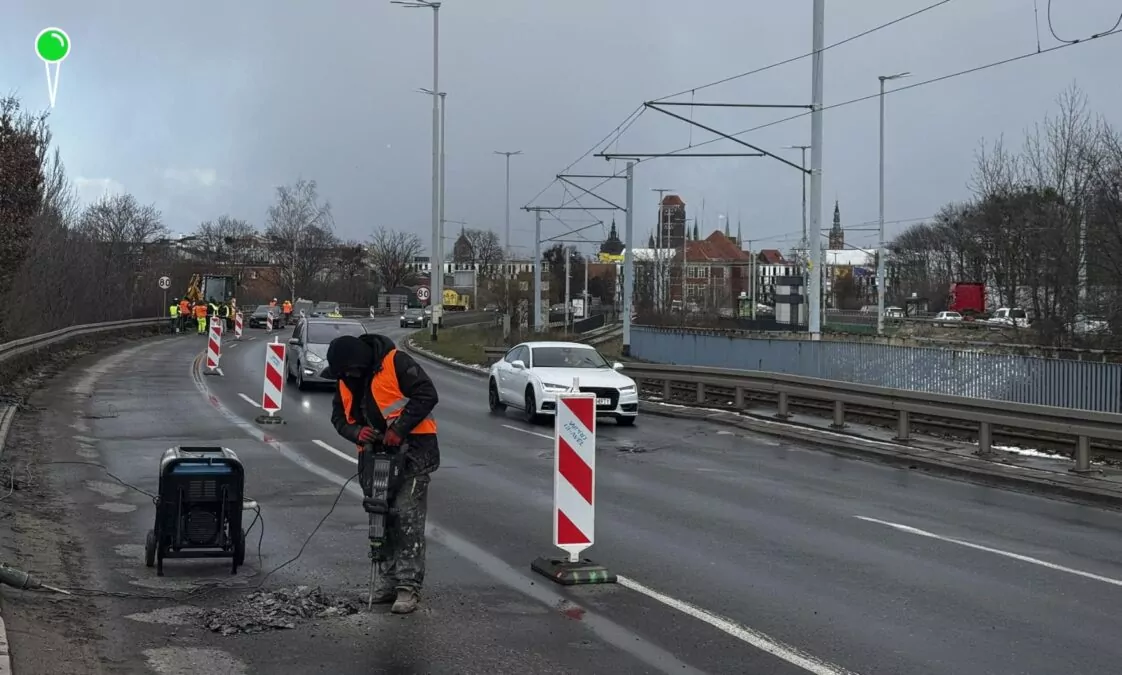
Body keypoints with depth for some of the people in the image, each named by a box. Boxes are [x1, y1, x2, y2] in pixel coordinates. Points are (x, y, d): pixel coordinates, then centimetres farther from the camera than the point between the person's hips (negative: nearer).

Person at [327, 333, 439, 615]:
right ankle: (388, 580, 20)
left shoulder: (395, 363, -15)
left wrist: (399, 428, -23)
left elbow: (427, 394, -20)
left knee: (408, 517, -12)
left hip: (413, 451, -8)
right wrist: (357, 432, -12)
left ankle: (409, 586, -11)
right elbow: (339, 417, 11)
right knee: (383, 517, 11)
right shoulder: (345, 381, 7)